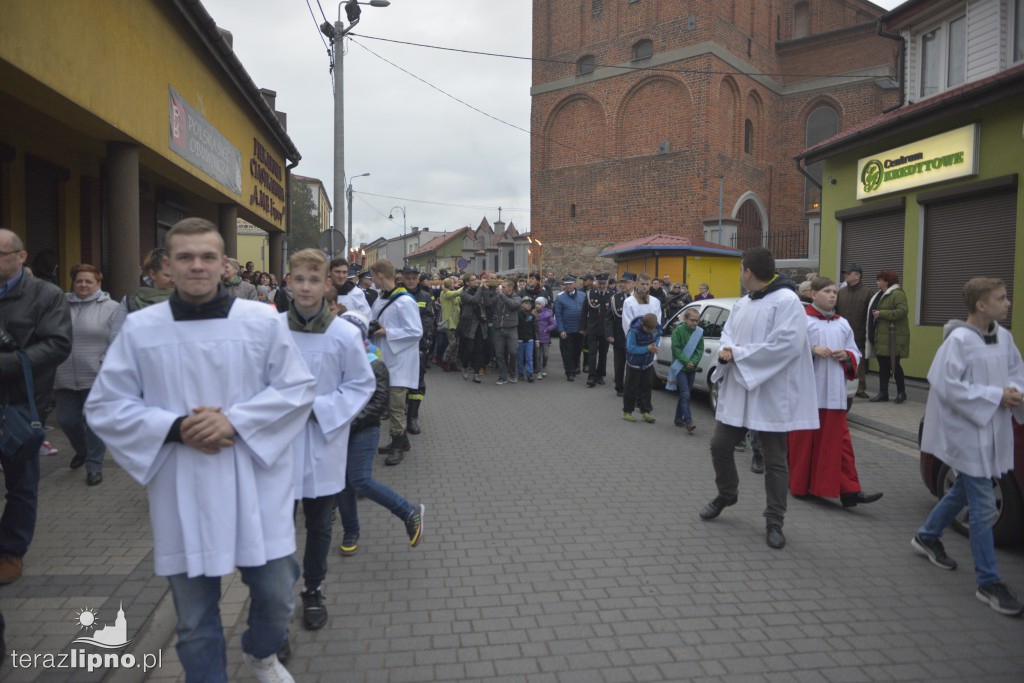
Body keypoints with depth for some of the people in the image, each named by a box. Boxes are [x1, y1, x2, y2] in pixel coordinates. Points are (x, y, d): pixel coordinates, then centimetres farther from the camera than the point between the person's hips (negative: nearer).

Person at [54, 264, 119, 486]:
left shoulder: (110, 308, -5)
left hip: (96, 377, -4)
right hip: (66, 377, 4)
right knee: (66, 420, 12)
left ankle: (94, 467, 14)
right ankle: (82, 450, 40)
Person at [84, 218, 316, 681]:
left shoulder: (263, 320, -3)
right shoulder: (139, 327, -1)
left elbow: (297, 388, -1)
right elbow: (104, 406, 2)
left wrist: (235, 420, -15)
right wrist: (175, 428, -13)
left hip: (256, 485, 0)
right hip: (182, 493, 0)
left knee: (277, 594, 11)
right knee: (194, 616, 12)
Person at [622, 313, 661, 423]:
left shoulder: (657, 327, -12)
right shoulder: (634, 330, -29)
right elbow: (630, 348, -28)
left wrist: (655, 344, -12)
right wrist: (647, 349, -30)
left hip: (648, 363, 5)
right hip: (634, 364, -5)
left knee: (646, 387, 12)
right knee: (631, 388, 3)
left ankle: (645, 411, 23)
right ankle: (627, 412, 15)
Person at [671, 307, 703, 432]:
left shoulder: (699, 332, 4)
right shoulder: (678, 330, -9)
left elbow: (700, 349, 3)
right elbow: (676, 349, -11)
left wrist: (693, 362, -13)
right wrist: (686, 361, -18)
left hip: (692, 368, 5)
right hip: (680, 367, -5)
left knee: (684, 394, 13)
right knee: (685, 394, -12)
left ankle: (678, 418, 24)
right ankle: (688, 421, -15)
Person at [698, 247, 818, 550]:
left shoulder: (787, 301, -15)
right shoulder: (742, 304, 12)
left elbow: (787, 344, -24)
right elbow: (728, 334, 14)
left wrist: (738, 353, -19)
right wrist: (725, 350, -12)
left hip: (771, 395, -8)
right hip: (737, 390, 8)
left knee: (775, 461, 4)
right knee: (720, 446, 12)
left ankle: (774, 522, 18)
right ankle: (727, 494, 38)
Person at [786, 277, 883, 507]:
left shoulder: (843, 324, 12)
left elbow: (856, 354, 16)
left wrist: (846, 356, -5)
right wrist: (812, 350, -20)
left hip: (834, 394, 4)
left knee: (838, 441, 4)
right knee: (804, 442, 5)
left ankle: (849, 490, 5)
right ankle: (799, 485, 20)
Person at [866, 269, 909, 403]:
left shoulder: (897, 294, -12)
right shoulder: (880, 294, 16)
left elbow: (902, 311, -23)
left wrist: (881, 314, -20)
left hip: (893, 337, -9)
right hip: (881, 335, 9)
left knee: (894, 365, -2)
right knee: (883, 365, 9)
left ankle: (901, 392, 13)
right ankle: (883, 393, 13)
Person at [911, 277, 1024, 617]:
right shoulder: (959, 340, -20)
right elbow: (947, 386, -22)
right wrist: (996, 396, -20)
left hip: (992, 430, 8)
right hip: (966, 431, -8)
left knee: (964, 490, 22)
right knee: (983, 506, -4)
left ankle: (927, 537, 44)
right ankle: (989, 583, 8)